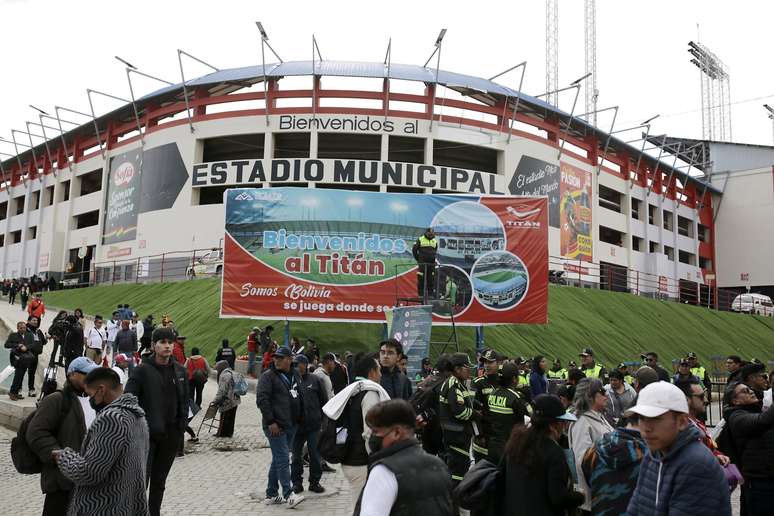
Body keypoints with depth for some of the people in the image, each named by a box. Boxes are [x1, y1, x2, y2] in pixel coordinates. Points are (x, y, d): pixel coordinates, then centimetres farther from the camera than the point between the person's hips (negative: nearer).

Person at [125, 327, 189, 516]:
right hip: (147, 433, -4)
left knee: (159, 481, 15)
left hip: (171, 434, 4)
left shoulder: (180, 371, 6)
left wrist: (182, 425, 7)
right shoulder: (142, 370, -8)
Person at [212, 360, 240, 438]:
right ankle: (229, 432, 21)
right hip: (235, 400, 9)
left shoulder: (224, 375, -16)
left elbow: (222, 390, -19)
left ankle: (222, 433, 11)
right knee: (231, 418, 14)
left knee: (224, 418, 2)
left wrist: (216, 401, -12)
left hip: (227, 401, -9)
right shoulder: (231, 373, 15)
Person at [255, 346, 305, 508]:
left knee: (278, 459, 13)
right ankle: (288, 495, -4)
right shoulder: (268, 376, -9)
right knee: (282, 459, -8)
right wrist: (271, 422, -19)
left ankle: (271, 495, 22)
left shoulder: (295, 376, 11)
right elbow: (262, 400, -15)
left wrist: (299, 420, 17)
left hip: (291, 426, 7)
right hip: (275, 426, -7)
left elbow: (301, 397, 22)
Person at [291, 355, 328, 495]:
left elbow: (324, 400, 5)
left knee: (315, 454, 7)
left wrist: (321, 416, 2)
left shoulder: (315, 380, -1)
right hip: (296, 424, 1)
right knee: (296, 455, 10)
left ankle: (314, 482, 20)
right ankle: (297, 482, 22)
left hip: (313, 425, 0)